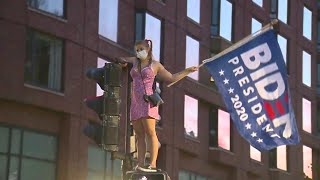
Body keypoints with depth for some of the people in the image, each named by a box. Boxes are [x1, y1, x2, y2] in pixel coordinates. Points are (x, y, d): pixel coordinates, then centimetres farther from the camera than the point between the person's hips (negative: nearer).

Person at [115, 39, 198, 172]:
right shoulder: (135, 61, 18)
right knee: (139, 135, 1)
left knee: (150, 133, -13)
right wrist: (123, 62, 13)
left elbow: (171, 78, 16)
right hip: (135, 103, 5)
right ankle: (140, 164, -3)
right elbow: (119, 59, 37)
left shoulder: (155, 65, 8)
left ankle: (153, 165, -19)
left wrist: (188, 71, 13)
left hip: (148, 101, -5)